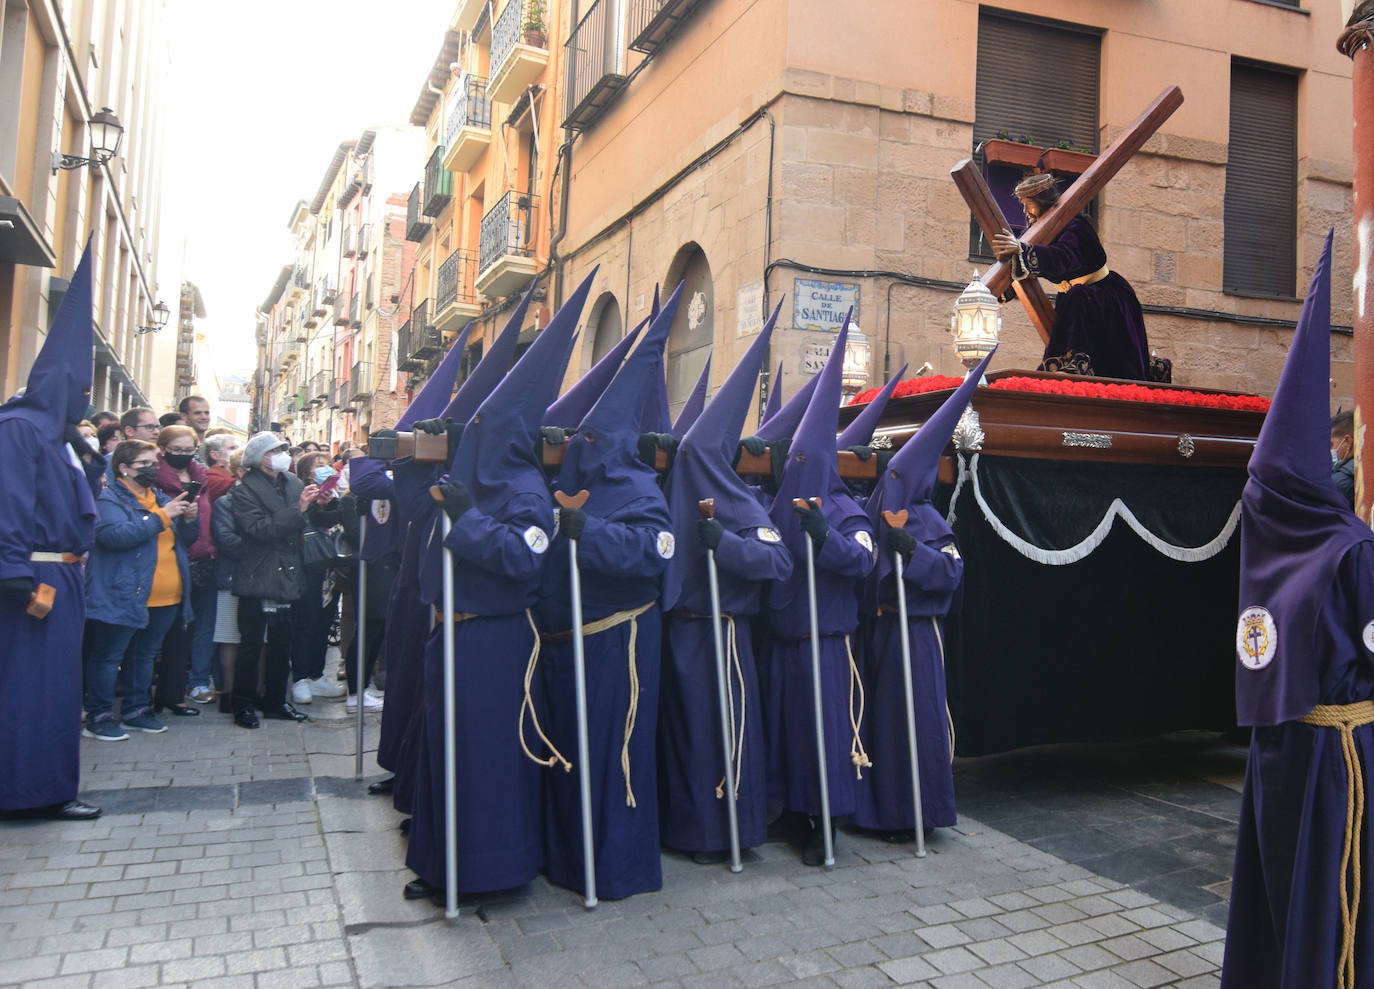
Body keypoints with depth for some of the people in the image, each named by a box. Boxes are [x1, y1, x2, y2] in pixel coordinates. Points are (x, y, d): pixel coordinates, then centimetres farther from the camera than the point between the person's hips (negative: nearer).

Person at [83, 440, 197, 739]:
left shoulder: (162, 499, 16)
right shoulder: (109, 499, -6)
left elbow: (187, 539, 21)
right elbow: (114, 535, -24)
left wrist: (188, 519, -2)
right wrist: (161, 517, -22)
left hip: (166, 598, 7)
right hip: (123, 597, -7)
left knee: (144, 655, 16)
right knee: (108, 657, 0)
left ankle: (136, 711, 26)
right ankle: (97, 717, 8)